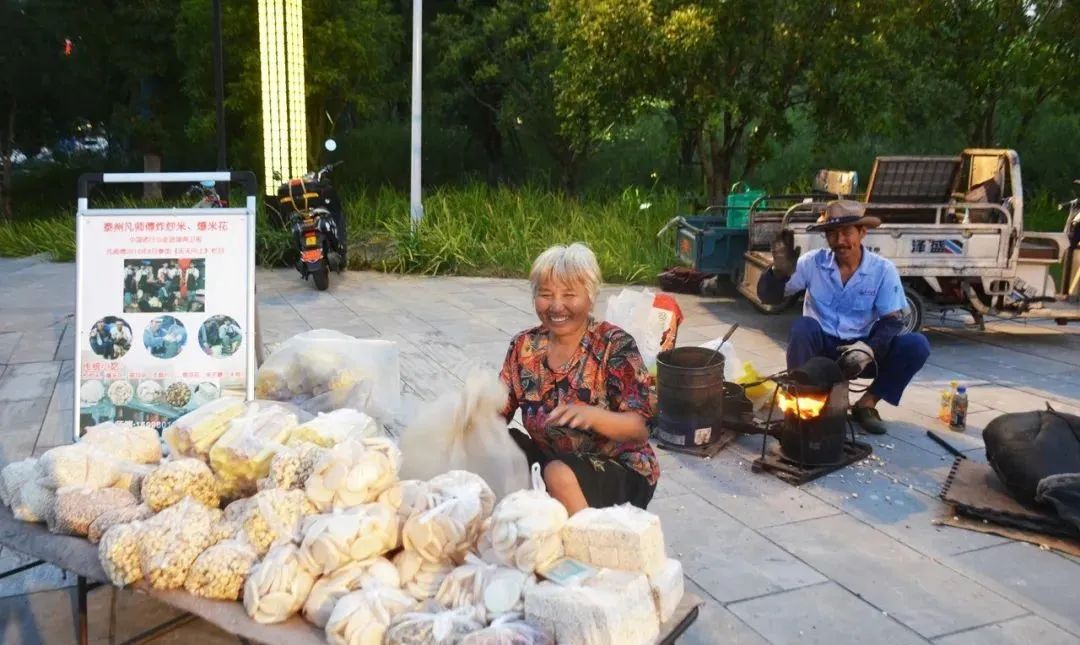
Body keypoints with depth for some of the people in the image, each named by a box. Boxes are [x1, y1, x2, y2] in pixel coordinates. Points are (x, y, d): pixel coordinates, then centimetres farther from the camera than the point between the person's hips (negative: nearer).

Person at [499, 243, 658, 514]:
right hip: (550, 458, 5)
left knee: (559, 474, -32)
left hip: (621, 470, -4)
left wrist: (592, 415, -42)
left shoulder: (615, 346, -16)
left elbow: (639, 429, -22)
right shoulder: (525, 347, -3)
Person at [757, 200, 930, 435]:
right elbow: (767, 297, -12)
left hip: (861, 350, 1)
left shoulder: (883, 270, -7)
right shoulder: (813, 262, -8)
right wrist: (780, 271, -34)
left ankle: (867, 404, -5)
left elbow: (893, 321, -9)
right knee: (803, 326, -32)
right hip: (822, 347, -1)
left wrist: (869, 349, -29)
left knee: (916, 345, -21)